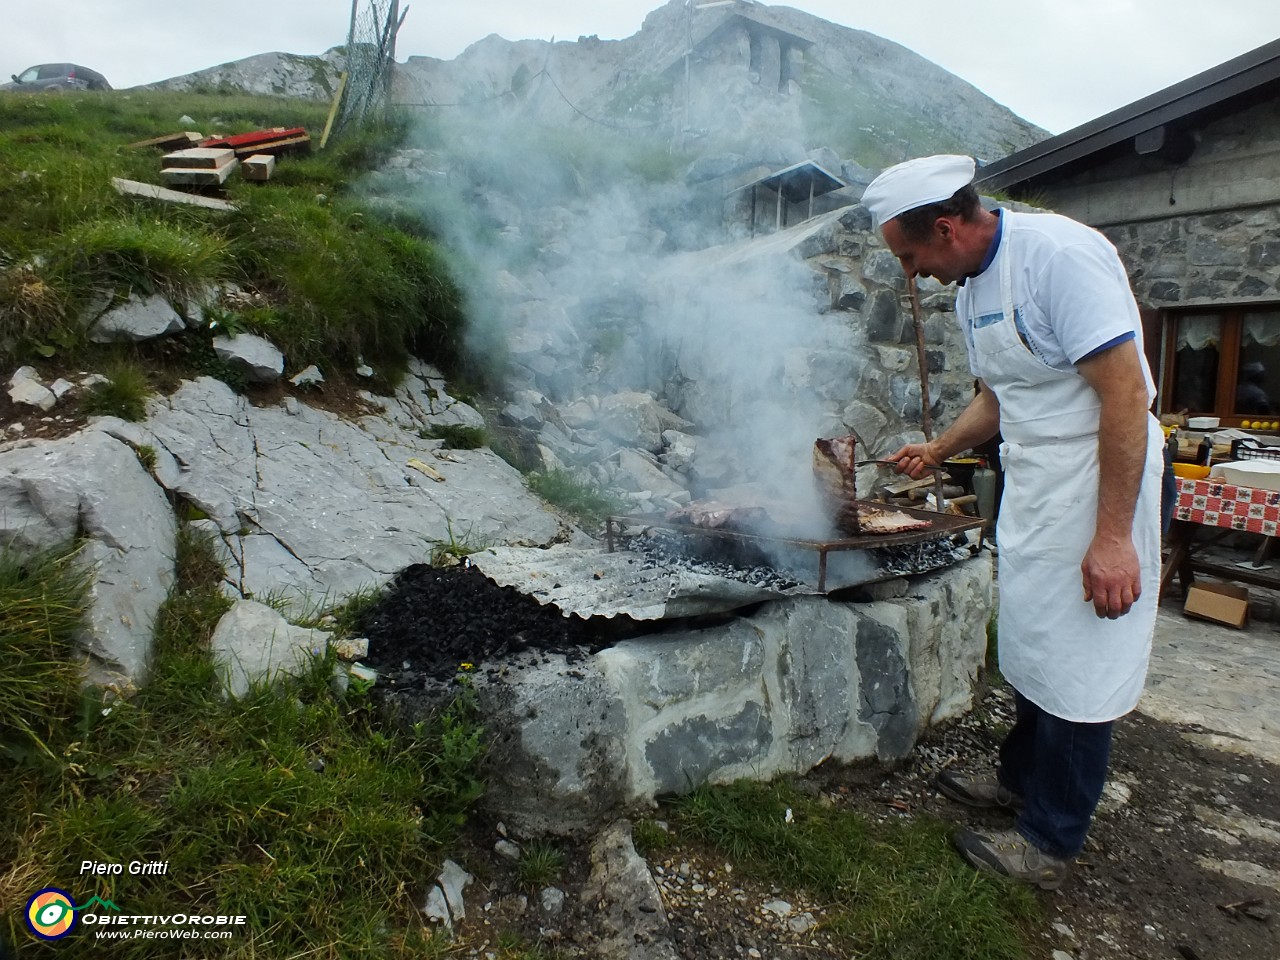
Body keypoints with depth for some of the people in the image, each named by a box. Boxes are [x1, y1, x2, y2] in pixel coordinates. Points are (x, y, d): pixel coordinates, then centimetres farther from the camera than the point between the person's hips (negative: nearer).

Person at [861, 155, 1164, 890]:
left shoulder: (1059, 254, -21)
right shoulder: (971, 288, 8)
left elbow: (1126, 394, -24)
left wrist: (1113, 535, -25)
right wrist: (938, 452, 11)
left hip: (1100, 478, -8)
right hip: (1032, 482, 8)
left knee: (1079, 664, 2)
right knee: (1034, 645, 19)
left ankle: (1051, 843, 17)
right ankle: (1023, 778, 38)